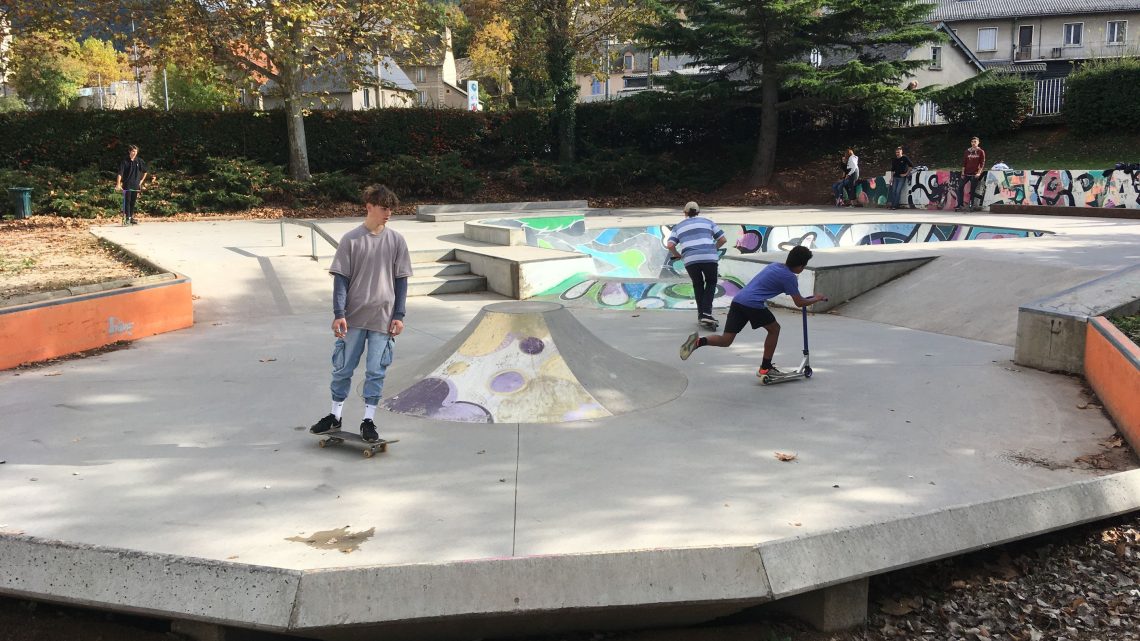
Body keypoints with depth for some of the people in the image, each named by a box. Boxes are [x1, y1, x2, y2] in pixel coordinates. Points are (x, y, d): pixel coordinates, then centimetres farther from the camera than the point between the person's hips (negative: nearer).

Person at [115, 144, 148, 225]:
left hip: (136, 185, 3)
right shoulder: (125, 161, -6)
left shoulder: (139, 161, 4)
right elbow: (120, 173, -12)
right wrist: (118, 184, -23)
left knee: (133, 202, 9)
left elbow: (145, 172, 18)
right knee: (127, 201, -7)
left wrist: (141, 181, 12)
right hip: (127, 185, -3)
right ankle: (127, 218, -7)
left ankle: (132, 217, 18)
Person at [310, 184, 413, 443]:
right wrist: (339, 314, -9)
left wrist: (398, 315, -1)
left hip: (383, 318, 1)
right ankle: (335, 416, 24)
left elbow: (401, 280, 4)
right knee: (343, 367, 9)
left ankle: (368, 420, 14)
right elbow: (341, 279, -2)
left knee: (376, 370, 4)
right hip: (353, 317, 0)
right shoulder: (351, 240, -3)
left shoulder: (396, 240, 2)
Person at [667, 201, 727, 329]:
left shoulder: (678, 226, 21)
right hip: (710, 258, -1)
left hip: (690, 260, 1)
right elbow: (723, 239, 18)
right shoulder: (707, 222, 20)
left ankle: (701, 315, 25)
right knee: (711, 283, 19)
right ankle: (706, 313, 3)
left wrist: (677, 255, 25)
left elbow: (670, 245, 7)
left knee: (697, 285, 23)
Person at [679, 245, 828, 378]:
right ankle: (765, 368, 21)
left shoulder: (775, 265, 24)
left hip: (738, 300, 7)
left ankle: (699, 341, -20)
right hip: (754, 304, -7)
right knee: (774, 329, 17)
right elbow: (799, 302, 4)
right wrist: (816, 299, 22)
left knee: (725, 340, 6)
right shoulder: (790, 277, 0)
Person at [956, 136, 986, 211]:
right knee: (960, 187, -5)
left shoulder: (981, 152, 1)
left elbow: (982, 163, -2)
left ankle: (971, 205, 6)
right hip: (966, 173, 3)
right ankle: (959, 205, -1)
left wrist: (979, 172, -12)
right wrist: (962, 173, 3)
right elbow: (964, 162, 10)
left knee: (972, 190, -2)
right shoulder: (968, 151, 10)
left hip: (975, 174, -3)